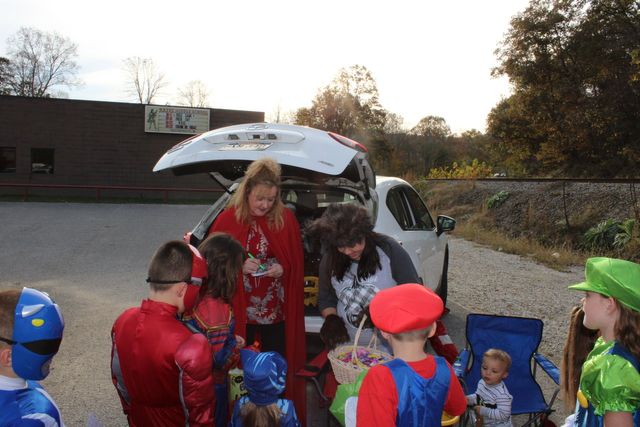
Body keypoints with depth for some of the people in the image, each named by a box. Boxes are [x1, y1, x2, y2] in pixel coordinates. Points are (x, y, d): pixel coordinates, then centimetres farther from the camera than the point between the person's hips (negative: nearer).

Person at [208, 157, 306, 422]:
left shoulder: (287, 219, -3)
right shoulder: (227, 220, -5)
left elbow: (296, 262, 6)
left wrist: (282, 269, -14)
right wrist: (239, 265, -15)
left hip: (278, 311, 1)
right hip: (239, 311, 0)